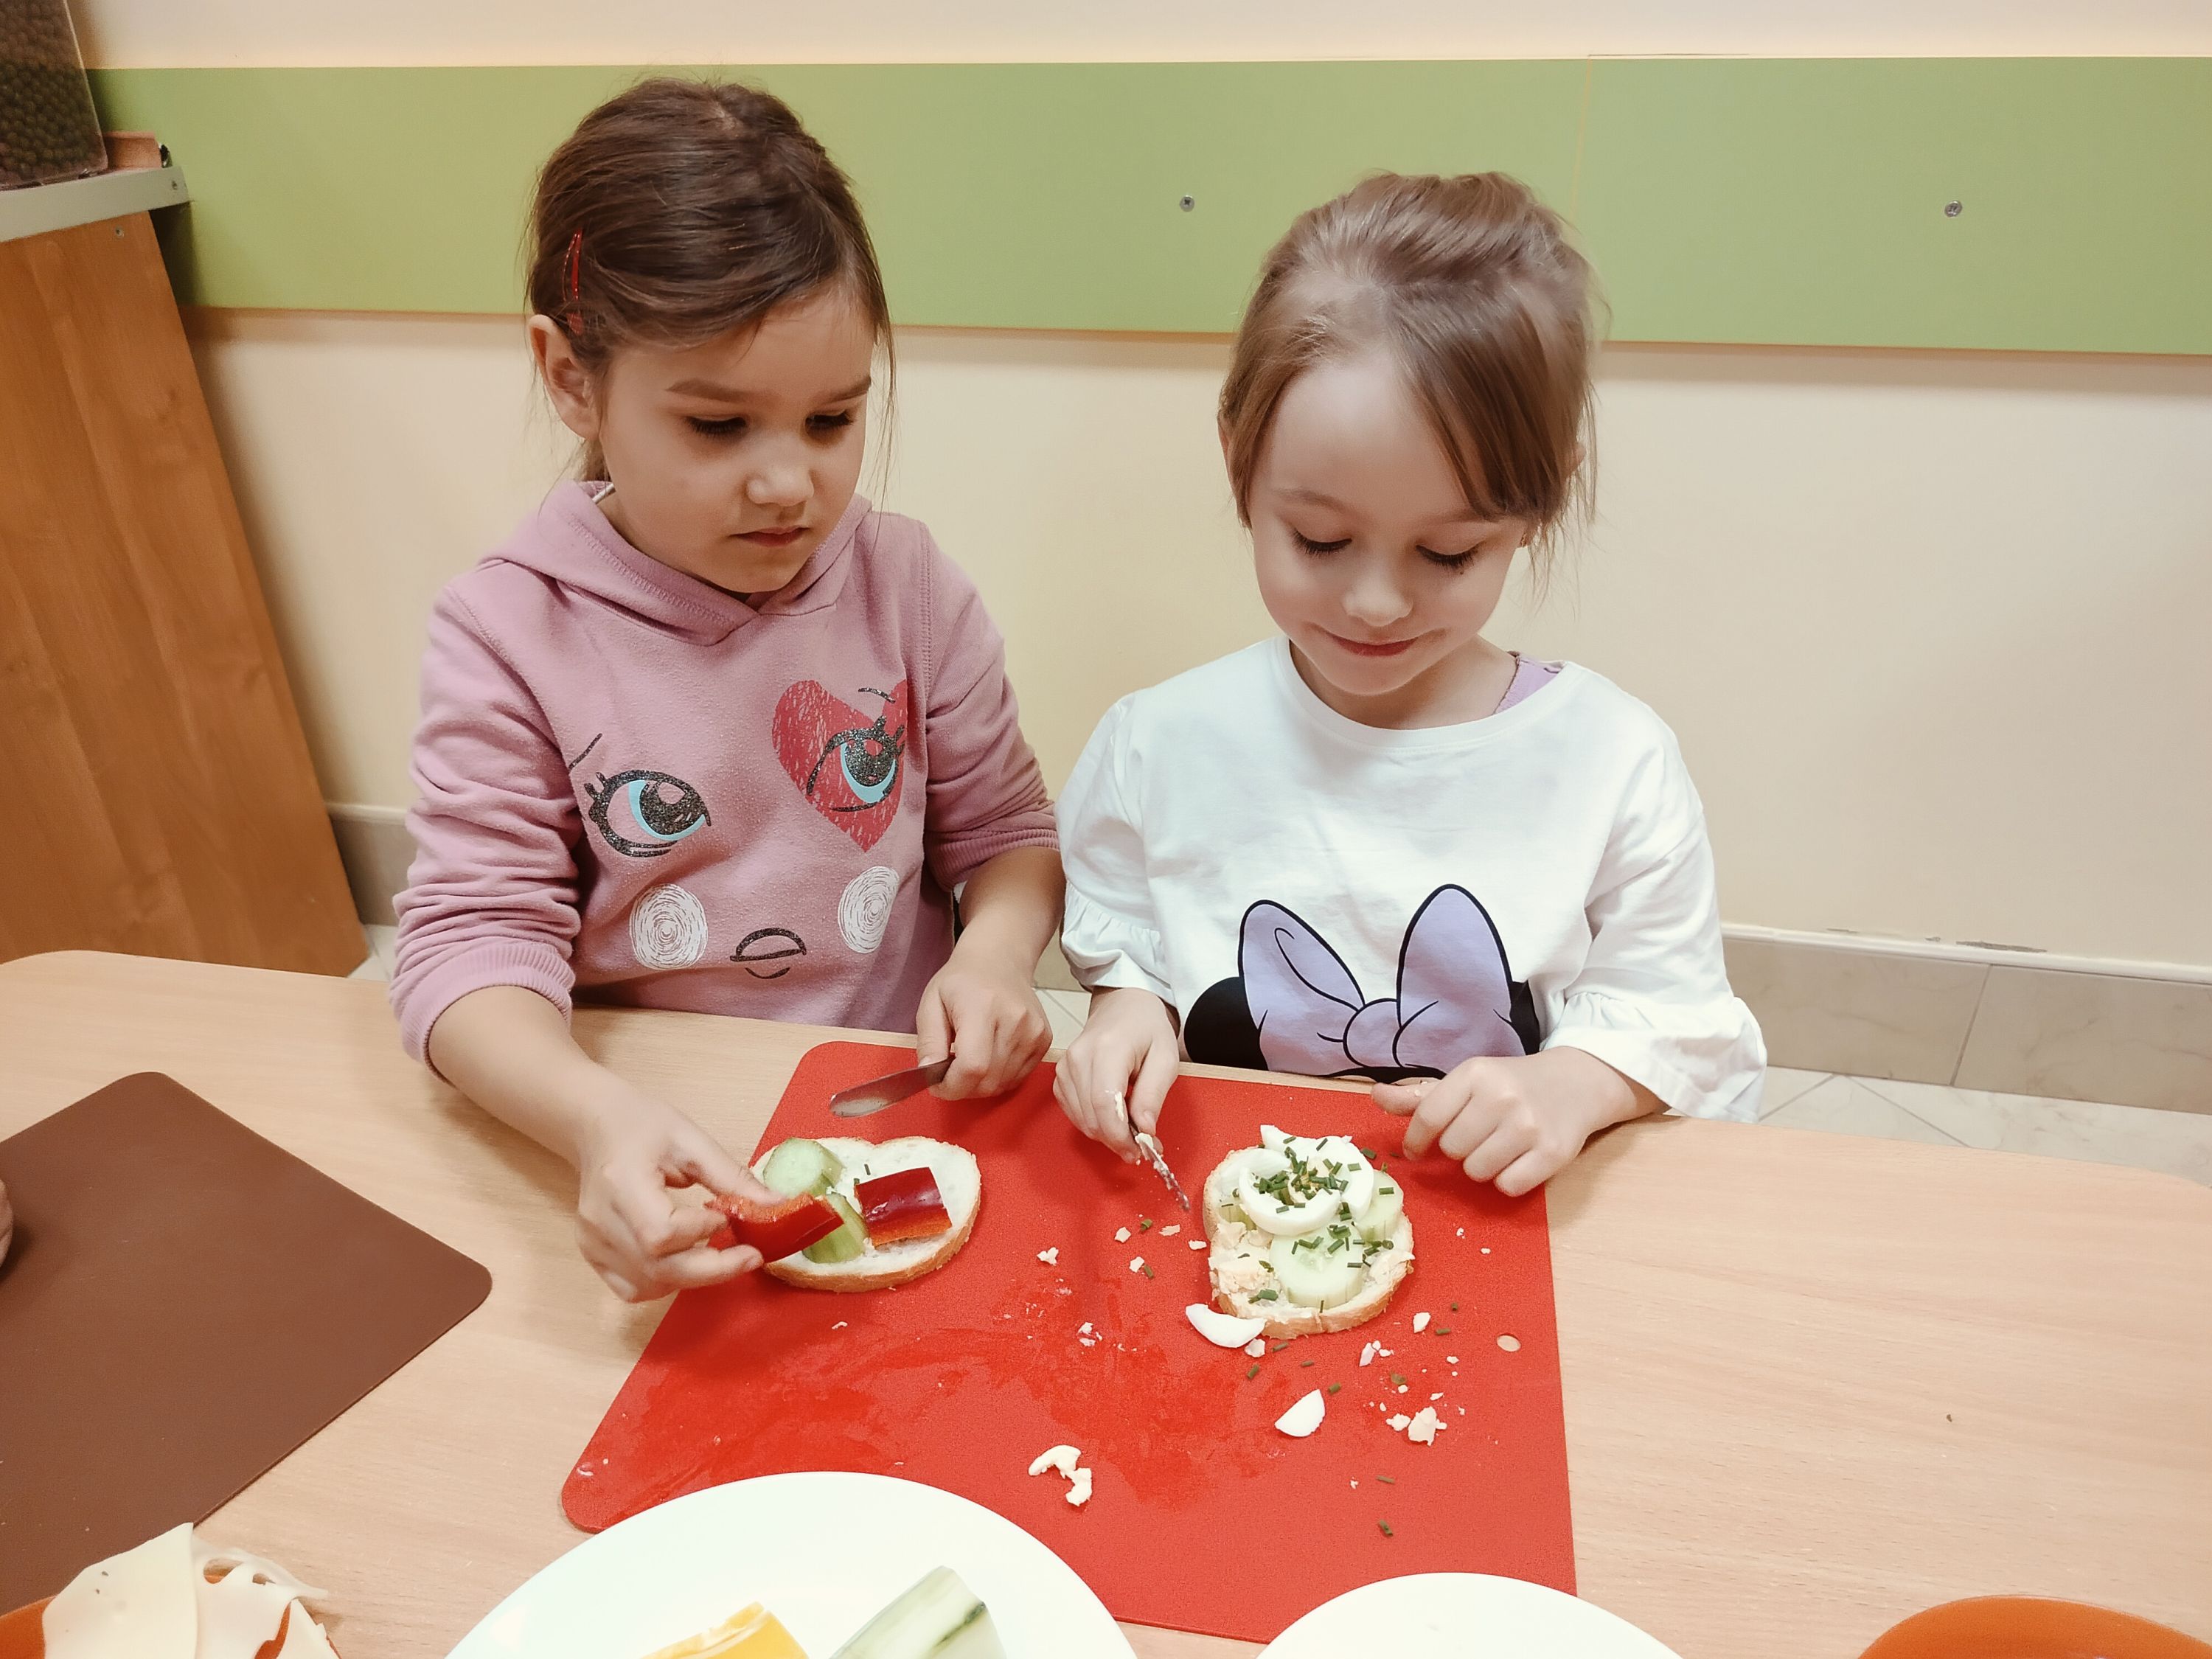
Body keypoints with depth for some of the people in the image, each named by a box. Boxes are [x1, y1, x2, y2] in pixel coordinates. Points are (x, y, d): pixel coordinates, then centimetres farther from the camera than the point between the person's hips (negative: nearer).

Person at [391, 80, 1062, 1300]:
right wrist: (596, 1118, -29)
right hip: (652, 1135, 1)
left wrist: (995, 952, -15)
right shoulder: (508, 635, -6)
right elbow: (472, 935, -9)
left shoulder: (906, 587, -1)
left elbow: (1007, 833, 8)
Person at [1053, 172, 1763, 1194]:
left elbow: (1674, 1019, 2)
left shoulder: (1616, 764, -7)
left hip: (1499, 1223, 0)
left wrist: (1575, 1085, -16)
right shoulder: (1163, 744, -5)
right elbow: (1122, 955, 8)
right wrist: (1127, 1016, -11)